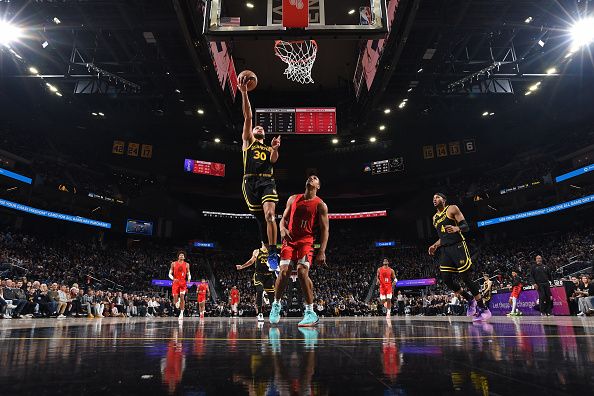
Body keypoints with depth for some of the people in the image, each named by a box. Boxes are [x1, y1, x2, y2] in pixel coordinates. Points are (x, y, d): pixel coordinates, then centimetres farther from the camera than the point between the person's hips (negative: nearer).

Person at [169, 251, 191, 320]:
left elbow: (188, 274, 10)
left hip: (183, 283, 0)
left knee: (182, 297, -14)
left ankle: (181, 313, -6)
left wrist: (189, 278, -14)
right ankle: (177, 301, 33)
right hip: (176, 283, 0)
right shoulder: (173, 264, 5)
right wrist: (173, 278, -16)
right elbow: (170, 274, 5)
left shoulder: (186, 264, 7)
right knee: (175, 298, -6)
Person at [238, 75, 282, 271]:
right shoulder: (248, 141, 21)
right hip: (250, 181, -1)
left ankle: (273, 254, -20)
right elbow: (248, 117, 10)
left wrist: (275, 148, -16)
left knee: (270, 214, -20)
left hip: (267, 181, 1)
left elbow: (274, 159, 4)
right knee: (261, 219, -1)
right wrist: (243, 93, 1)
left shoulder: (268, 148, 27)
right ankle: (268, 251, 11)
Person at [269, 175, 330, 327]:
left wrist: (322, 251, -13)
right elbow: (284, 219, 16)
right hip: (290, 240, 3)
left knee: (302, 272, -19)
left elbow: (325, 230, -3)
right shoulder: (293, 199, 13)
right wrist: (282, 229, -8)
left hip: (306, 241, -3)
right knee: (284, 271, -10)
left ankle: (310, 312, -8)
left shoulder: (320, 205, 1)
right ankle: (276, 305, 12)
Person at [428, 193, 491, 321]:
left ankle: (483, 309, 3)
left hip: (458, 246, -7)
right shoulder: (434, 218, 20)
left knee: (466, 278, -9)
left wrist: (456, 228, -28)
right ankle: (470, 300, 18)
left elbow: (466, 227, -7)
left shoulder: (452, 209, 0)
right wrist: (435, 246, 11)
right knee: (446, 280, -2)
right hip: (445, 250, 7)